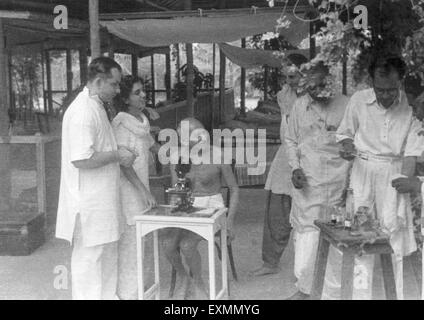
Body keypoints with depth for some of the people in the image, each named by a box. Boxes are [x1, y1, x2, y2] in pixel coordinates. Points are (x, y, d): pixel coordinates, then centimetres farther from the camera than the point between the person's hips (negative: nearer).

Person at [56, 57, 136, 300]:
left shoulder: (97, 107, 14)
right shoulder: (82, 111, -19)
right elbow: (81, 159, -27)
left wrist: (119, 154, 9)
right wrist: (117, 155, -17)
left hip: (103, 202, 10)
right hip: (89, 205, -10)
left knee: (108, 259, 18)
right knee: (90, 259, 1)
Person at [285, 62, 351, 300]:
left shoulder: (345, 104, -4)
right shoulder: (300, 105, 2)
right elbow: (291, 140, 11)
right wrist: (295, 168, -3)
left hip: (337, 178, -1)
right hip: (307, 178, 1)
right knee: (306, 229, 0)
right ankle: (304, 288, 7)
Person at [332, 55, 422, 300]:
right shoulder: (359, 100, -6)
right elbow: (345, 133, 10)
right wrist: (347, 147, -12)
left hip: (394, 172, 0)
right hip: (362, 171, 1)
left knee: (393, 233, 3)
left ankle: (394, 296, 17)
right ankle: (361, 294, 11)